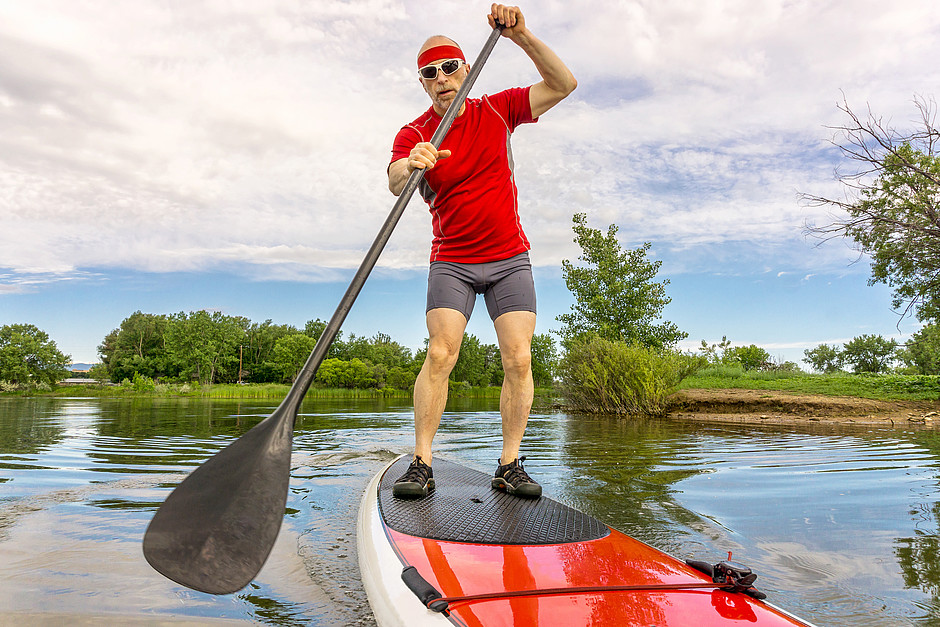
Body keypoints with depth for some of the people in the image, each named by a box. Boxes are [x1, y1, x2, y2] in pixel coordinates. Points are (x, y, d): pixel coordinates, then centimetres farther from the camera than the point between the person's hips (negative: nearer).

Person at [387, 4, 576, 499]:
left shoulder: (497, 111, 4)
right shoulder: (413, 135, -4)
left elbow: (564, 85, -1)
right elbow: (395, 183, -24)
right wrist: (411, 165, -48)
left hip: (509, 259, 2)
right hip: (451, 262, -2)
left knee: (518, 360, -7)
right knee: (439, 355, -17)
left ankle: (509, 466, 1)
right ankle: (421, 464, -9)